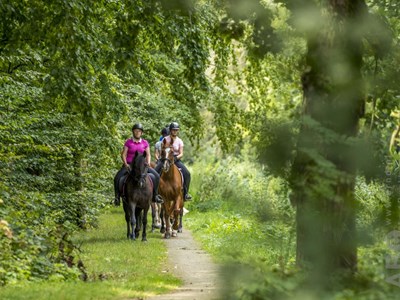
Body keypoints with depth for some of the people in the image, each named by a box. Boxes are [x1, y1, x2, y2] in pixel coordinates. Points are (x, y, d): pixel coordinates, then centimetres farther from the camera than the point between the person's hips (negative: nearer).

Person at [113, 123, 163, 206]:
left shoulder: (145, 143, 6)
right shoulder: (128, 142, -1)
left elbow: (148, 155, 9)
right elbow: (123, 154, -2)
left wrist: (148, 163, -7)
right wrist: (125, 164, -15)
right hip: (129, 165, -2)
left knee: (156, 176, -12)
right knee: (117, 178, -25)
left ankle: (155, 195, 2)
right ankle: (117, 197, -10)